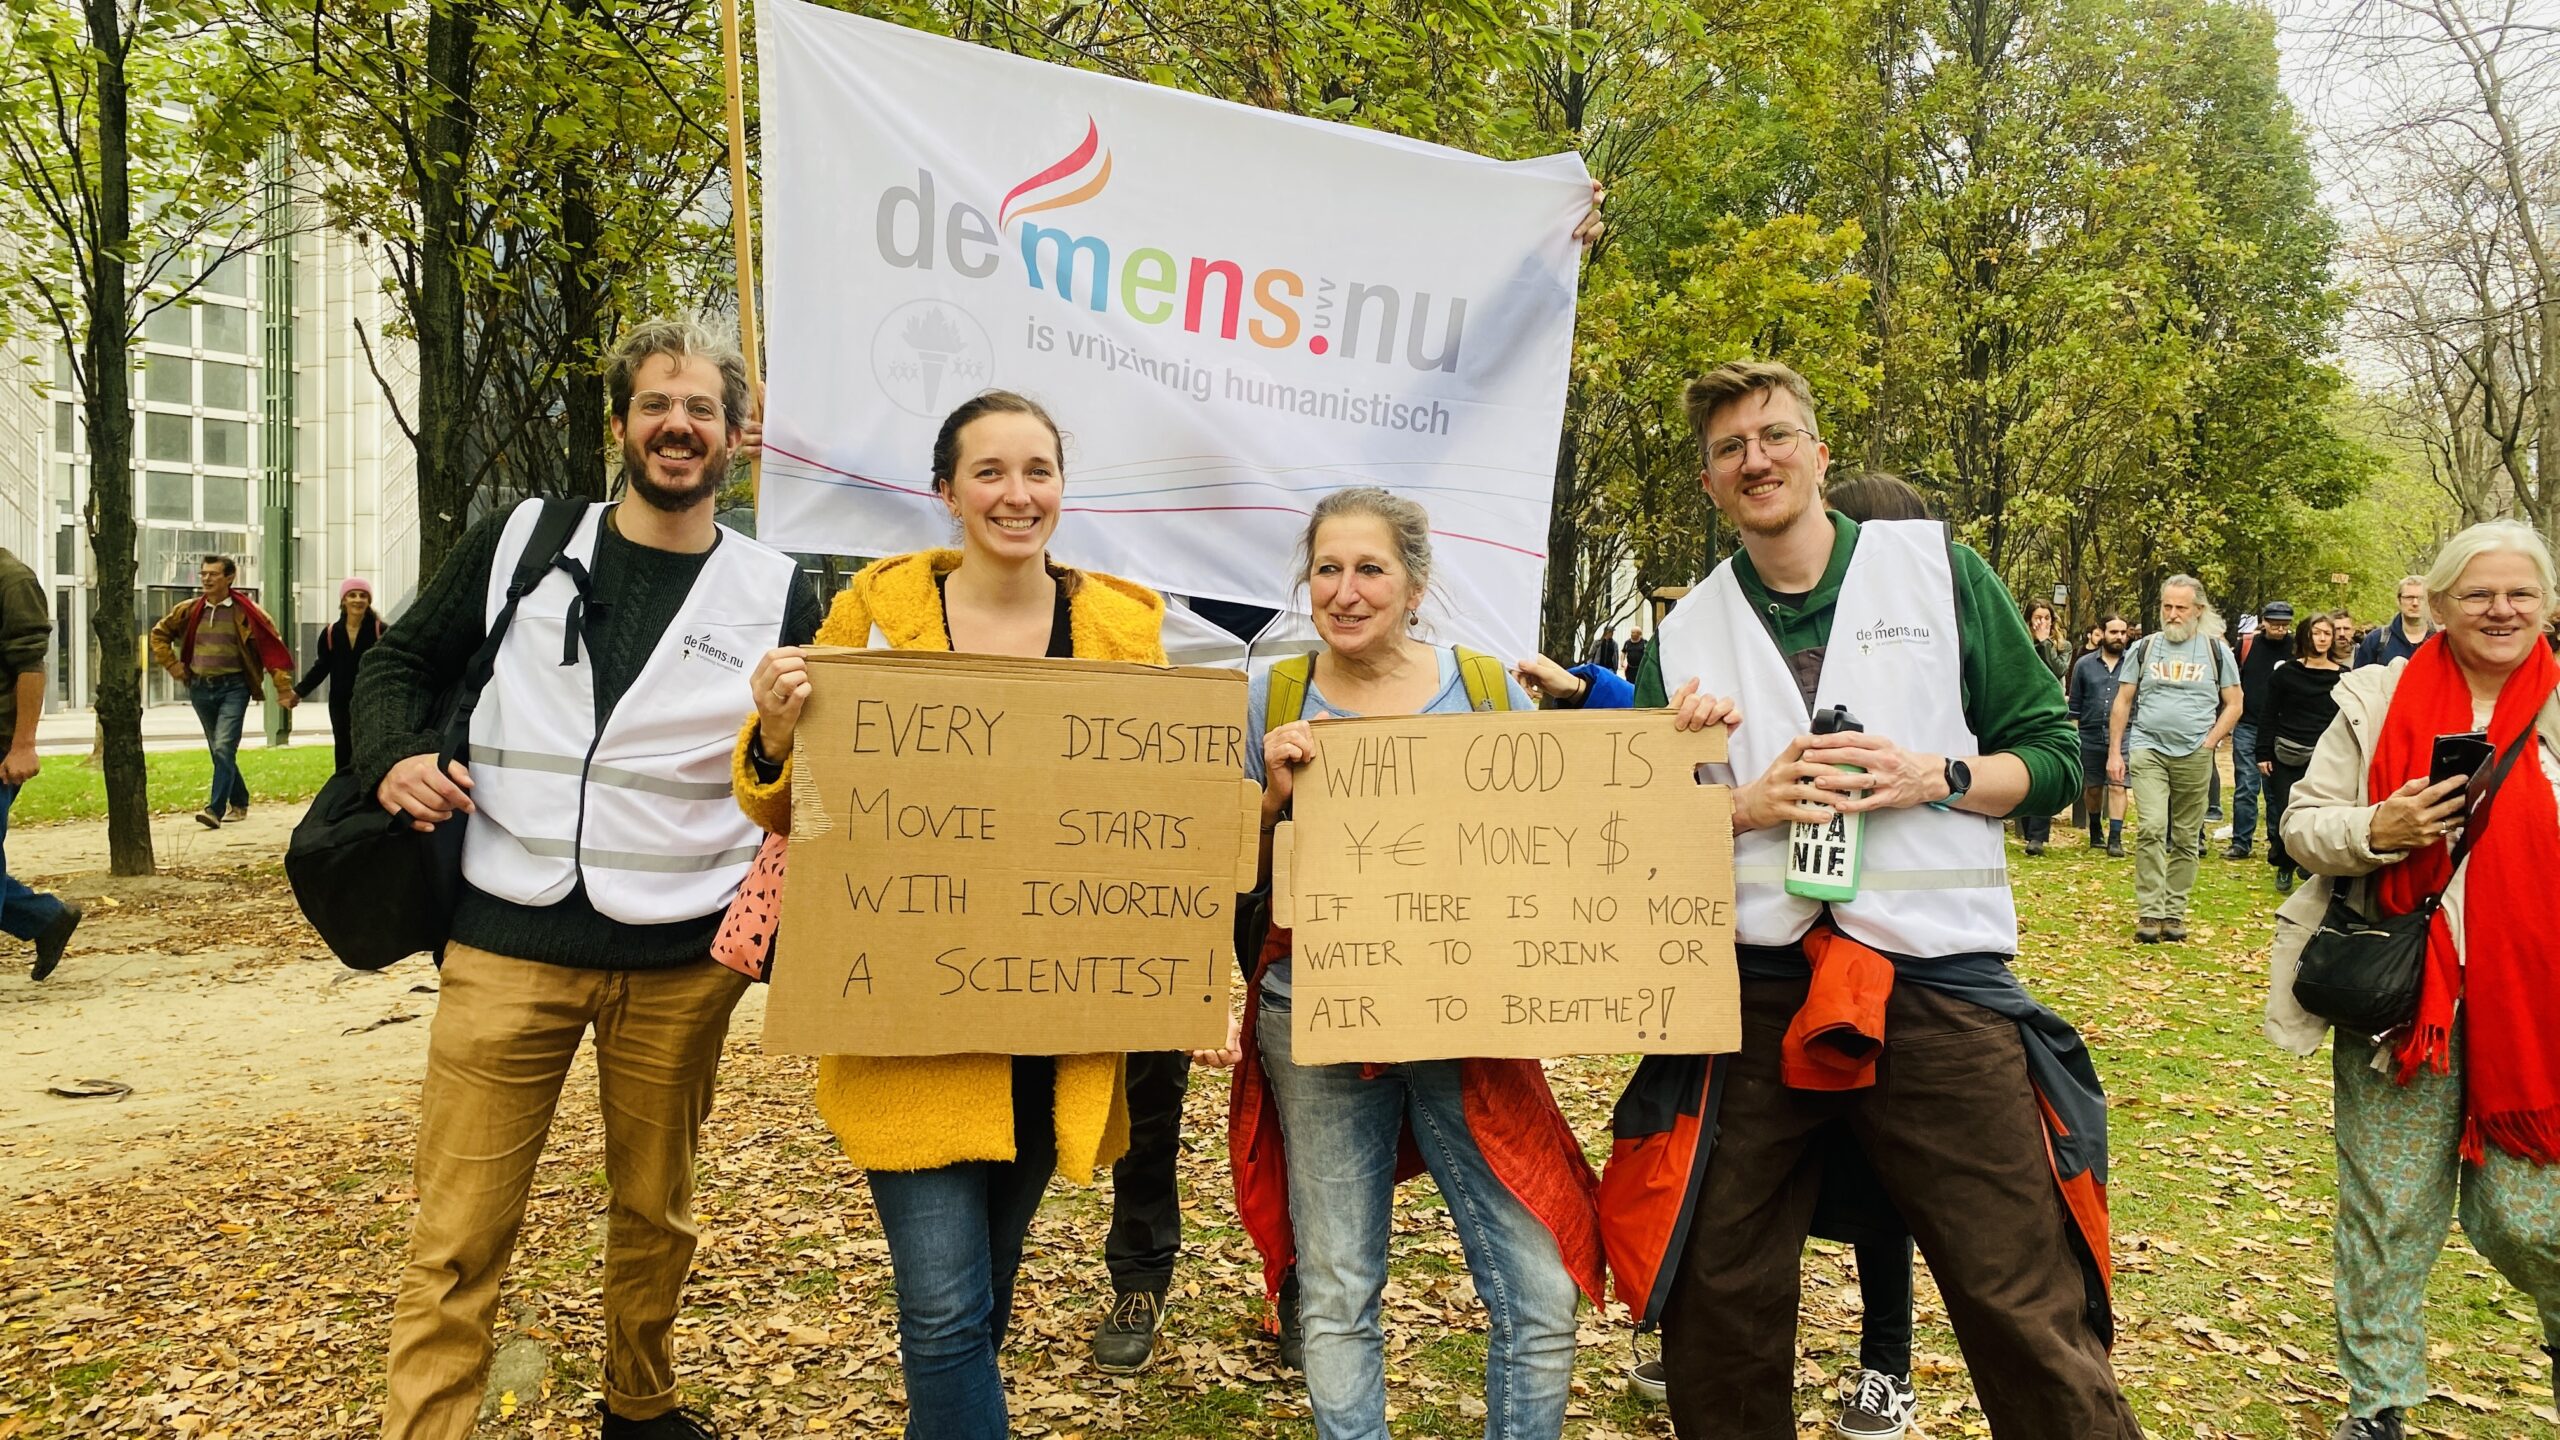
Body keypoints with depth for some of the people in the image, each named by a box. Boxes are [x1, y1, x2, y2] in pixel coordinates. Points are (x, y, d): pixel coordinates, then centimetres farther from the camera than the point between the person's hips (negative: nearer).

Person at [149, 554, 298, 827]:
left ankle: (215, 810, -20)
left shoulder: (246, 612, -6)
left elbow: (272, 649, -5)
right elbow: (159, 634, 22)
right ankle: (239, 804, 27)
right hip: (200, 688, 5)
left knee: (224, 748, -17)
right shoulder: (189, 610, 6)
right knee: (219, 751, 13)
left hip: (233, 688, -5)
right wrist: (171, 664, 9)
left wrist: (284, 690, -10)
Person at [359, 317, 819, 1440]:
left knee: (655, 1213, 16)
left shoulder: (776, 597, 4)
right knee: (458, 1239, -1)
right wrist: (393, 755, -5)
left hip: (681, 963, 1)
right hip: (508, 943, -1)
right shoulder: (522, 543, 5)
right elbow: (400, 662, 14)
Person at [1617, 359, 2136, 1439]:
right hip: (1752, 988, 3)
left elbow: (2054, 756, 7)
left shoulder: (1939, 568, 6)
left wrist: (1935, 777, -11)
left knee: (2027, 1311, -4)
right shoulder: (1684, 636, 11)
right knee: (1716, 1315, 10)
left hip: (1940, 982, -2)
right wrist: (1746, 804, -6)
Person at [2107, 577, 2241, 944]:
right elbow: (2122, 702, 11)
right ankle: (2149, 913, -12)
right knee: (2150, 830, -14)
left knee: (2186, 839, 4)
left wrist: (2209, 743, -3)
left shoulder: (2216, 650, 7)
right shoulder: (2144, 649, 8)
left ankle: (2174, 914, 13)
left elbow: (2233, 704, 9)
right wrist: (2114, 752, 4)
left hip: (2194, 757, 1)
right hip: (2147, 751, 0)